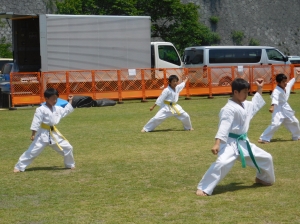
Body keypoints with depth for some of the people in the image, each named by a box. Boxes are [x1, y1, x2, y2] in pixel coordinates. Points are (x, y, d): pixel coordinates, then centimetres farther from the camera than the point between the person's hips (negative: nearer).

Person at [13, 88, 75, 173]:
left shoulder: (57, 109, 6)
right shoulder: (41, 110, -16)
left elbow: (66, 111, 24)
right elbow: (36, 122, -17)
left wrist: (70, 101, 19)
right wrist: (33, 134, -19)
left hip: (54, 134, 6)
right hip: (43, 135, -6)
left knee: (67, 148, 8)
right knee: (32, 151, -6)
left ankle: (70, 165, 29)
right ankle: (19, 167, 2)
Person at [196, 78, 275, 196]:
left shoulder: (245, 105, 10)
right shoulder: (229, 108, -19)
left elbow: (255, 104, 34)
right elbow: (224, 126, -29)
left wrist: (259, 89, 30)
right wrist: (217, 143, -38)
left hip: (243, 143, 9)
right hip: (231, 143, -9)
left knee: (266, 158, 17)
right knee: (222, 163, -32)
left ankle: (263, 178, 45)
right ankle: (203, 189, -25)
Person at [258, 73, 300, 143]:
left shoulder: (288, 86, 0)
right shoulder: (276, 91, -26)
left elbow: (292, 81, 22)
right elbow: (275, 98, -45)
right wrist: (272, 107, -60)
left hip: (286, 108, 9)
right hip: (278, 109, -9)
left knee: (294, 122, 20)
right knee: (275, 124, -23)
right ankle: (264, 138, -17)